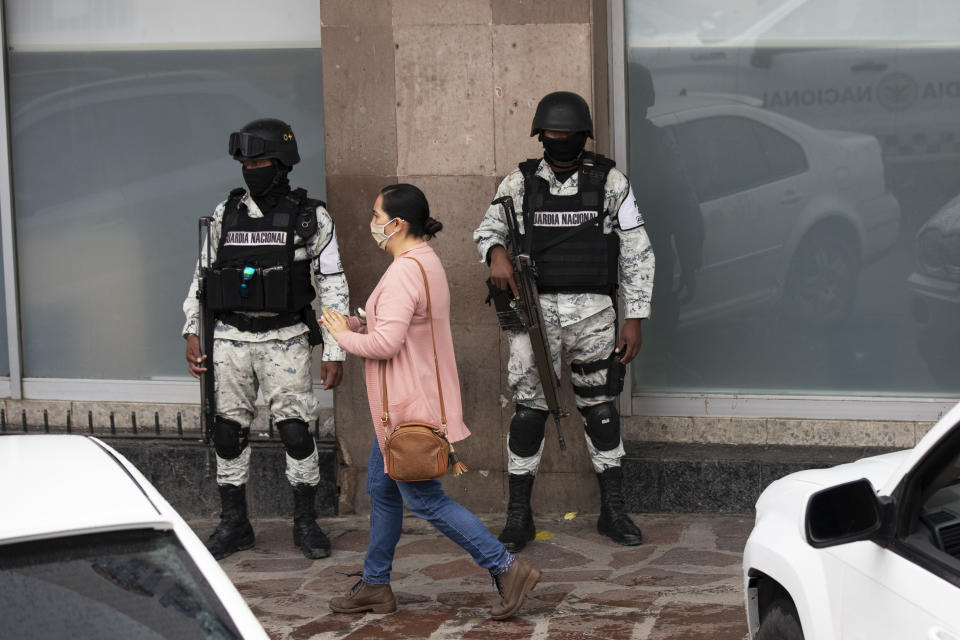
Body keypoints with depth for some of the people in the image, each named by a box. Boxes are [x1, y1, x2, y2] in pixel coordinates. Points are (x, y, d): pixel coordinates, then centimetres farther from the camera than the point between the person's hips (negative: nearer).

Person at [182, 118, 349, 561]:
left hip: (285, 341, -3)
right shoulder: (226, 214, 6)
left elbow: (333, 287, -1)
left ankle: (306, 523, 11)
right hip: (230, 340, 3)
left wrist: (335, 351, -5)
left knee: (296, 431, -4)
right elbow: (202, 276, 14)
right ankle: (234, 524, 18)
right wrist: (192, 333, 6)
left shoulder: (311, 218, -2)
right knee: (228, 432, 5)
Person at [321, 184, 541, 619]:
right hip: (405, 403, 11)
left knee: (424, 500, -4)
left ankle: (507, 569, -3)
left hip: (408, 407, -11)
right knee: (381, 488, 18)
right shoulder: (426, 262, 12)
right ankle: (375, 586, 26)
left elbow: (387, 342, -28)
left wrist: (344, 336, -11)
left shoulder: (404, 272, -22)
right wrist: (354, 323, 9)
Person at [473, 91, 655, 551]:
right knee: (529, 407, 0)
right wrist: (496, 252, -16)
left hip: (592, 310, 0)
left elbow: (636, 254, 5)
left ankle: (613, 512, 15)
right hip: (534, 308, 0)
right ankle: (519, 517, 7)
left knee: (600, 406, 5)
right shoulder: (520, 182, 6)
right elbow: (488, 227, 10)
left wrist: (635, 319, 0)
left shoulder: (610, 182, 3)